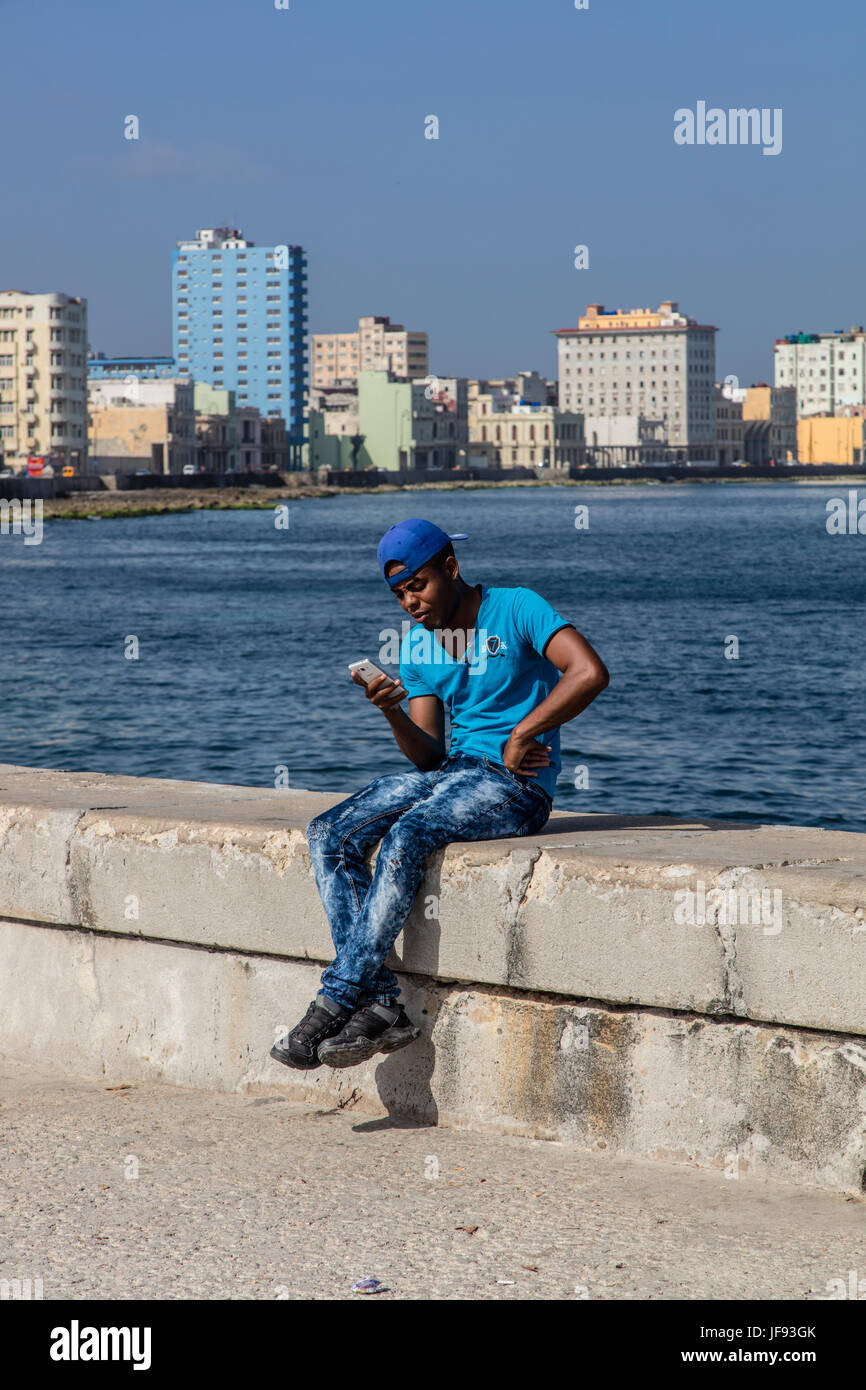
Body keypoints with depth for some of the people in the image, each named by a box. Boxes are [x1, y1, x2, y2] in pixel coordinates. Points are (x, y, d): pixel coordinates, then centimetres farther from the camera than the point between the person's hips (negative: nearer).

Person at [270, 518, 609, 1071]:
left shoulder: (517, 610, -8)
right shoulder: (418, 642, 12)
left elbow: (591, 672, -23)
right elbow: (429, 756, 9)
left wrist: (519, 735, -17)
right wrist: (393, 714, -13)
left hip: (517, 784, -7)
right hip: (453, 772, 8)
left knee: (406, 836, -33)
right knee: (328, 834, -13)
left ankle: (333, 1004, -29)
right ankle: (381, 1003, -23)